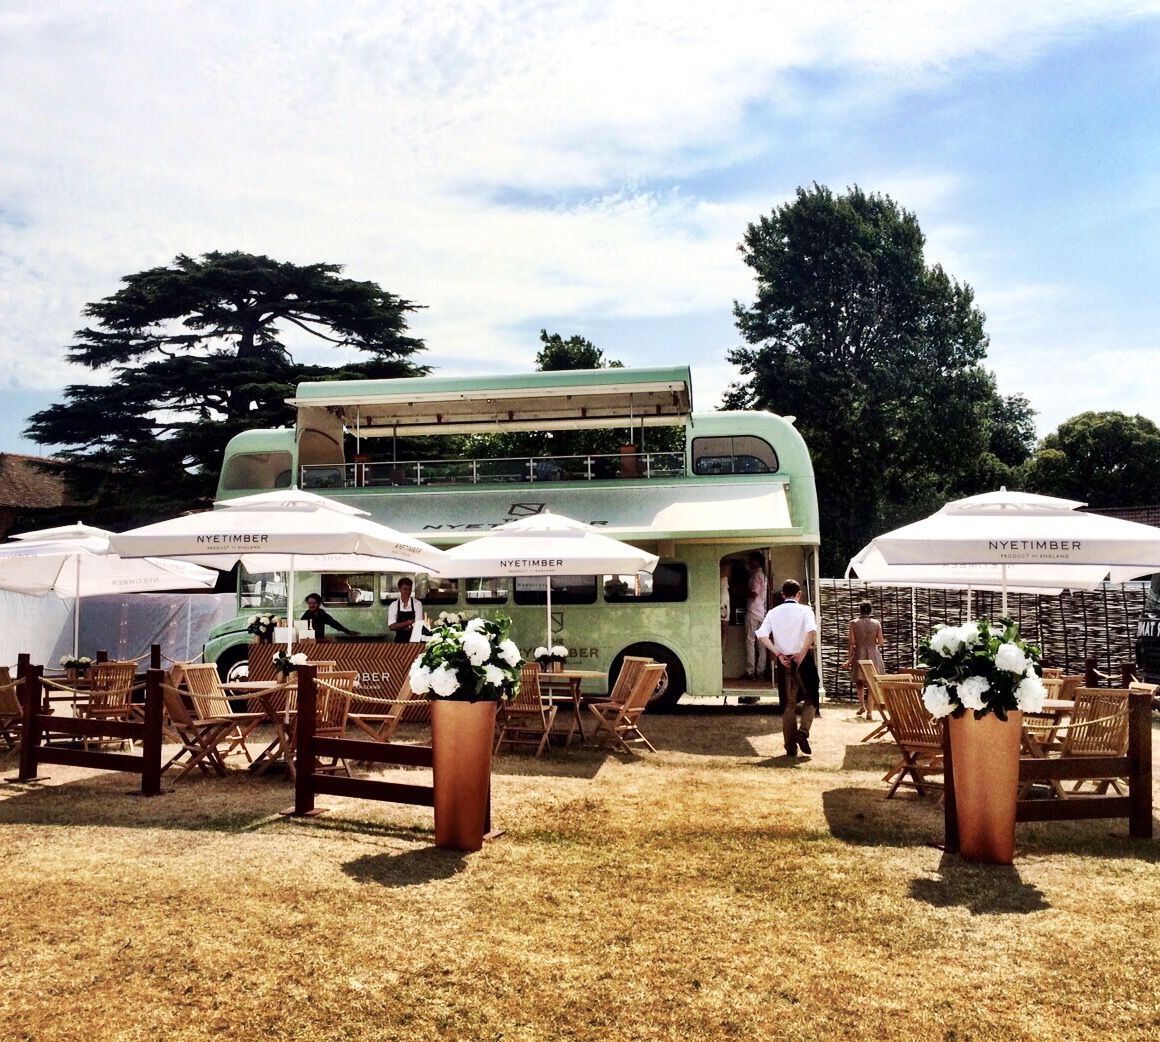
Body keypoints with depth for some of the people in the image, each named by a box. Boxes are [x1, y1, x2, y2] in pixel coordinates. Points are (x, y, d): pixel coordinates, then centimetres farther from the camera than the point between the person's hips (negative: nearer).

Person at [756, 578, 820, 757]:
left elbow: (762, 635, -6)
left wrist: (778, 654, -5)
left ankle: (790, 746, 11)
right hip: (804, 659, -3)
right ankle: (803, 732, -9)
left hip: (784, 661, 3)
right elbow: (811, 631, -22)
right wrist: (802, 654, -16)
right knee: (811, 699, 13)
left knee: (788, 704, 10)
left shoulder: (773, 613, 6)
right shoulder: (804, 610, -4)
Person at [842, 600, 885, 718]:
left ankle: (862, 706, 19)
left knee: (859, 682, 20)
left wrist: (849, 659, 2)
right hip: (873, 655, 0)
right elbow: (881, 642, 0)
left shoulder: (853, 623, -5)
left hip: (859, 655, 0)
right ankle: (870, 712, 2)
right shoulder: (877, 623, -2)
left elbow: (852, 643, -5)